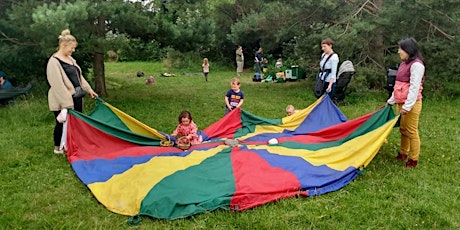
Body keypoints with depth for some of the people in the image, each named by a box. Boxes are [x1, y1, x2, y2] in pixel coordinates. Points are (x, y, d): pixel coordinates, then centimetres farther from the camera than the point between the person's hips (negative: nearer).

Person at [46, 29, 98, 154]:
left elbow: (79, 76, 19)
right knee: (62, 123, 5)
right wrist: (67, 104, -23)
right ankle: (58, 148, 23)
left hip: (76, 98, 9)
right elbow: (58, 85, -22)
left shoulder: (70, 58, 10)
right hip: (62, 102, -8)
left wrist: (89, 89, 16)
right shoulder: (54, 62, -18)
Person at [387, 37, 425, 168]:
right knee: (403, 130, 17)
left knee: (411, 131, -1)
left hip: (411, 104, -9)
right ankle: (403, 155, 30)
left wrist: (408, 106, -23)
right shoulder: (404, 64, 14)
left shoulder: (416, 64, -14)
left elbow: (414, 87, -19)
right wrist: (391, 100, 22)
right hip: (401, 103, 9)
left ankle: (413, 160, 9)